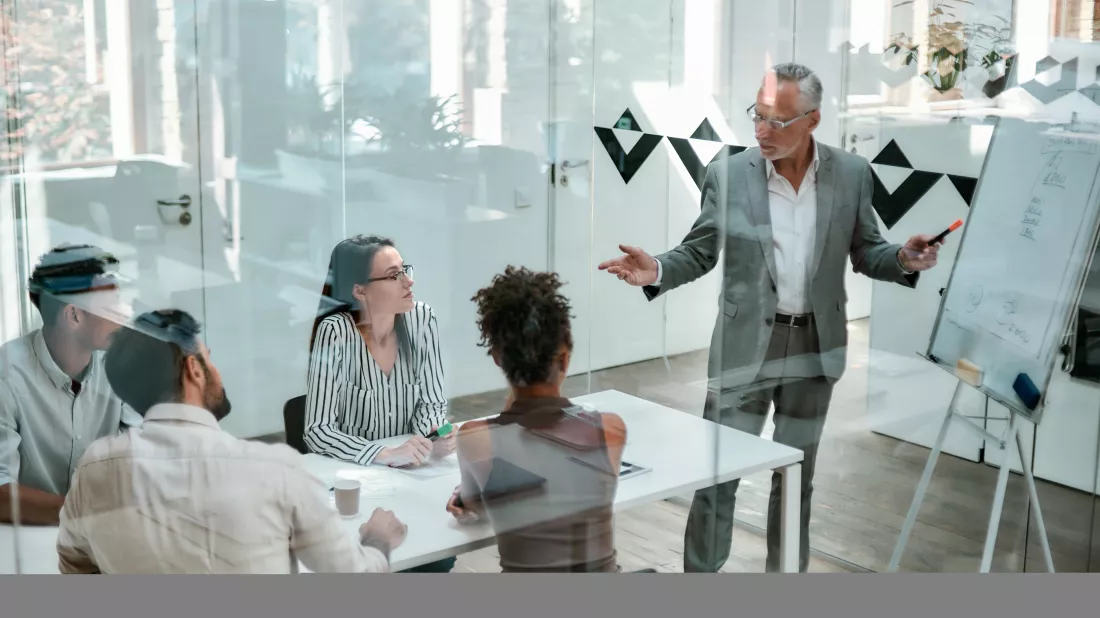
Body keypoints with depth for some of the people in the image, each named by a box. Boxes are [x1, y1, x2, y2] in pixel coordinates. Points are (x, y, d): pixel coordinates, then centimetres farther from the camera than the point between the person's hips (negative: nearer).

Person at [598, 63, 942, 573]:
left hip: (815, 345, 2)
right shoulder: (729, 174, -7)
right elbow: (698, 252, 0)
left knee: (796, 477, 15)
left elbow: (865, 253, 6)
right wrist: (657, 272, -19)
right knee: (718, 476, -1)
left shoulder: (851, 174, -3)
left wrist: (904, 259, -14)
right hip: (745, 344, -2)